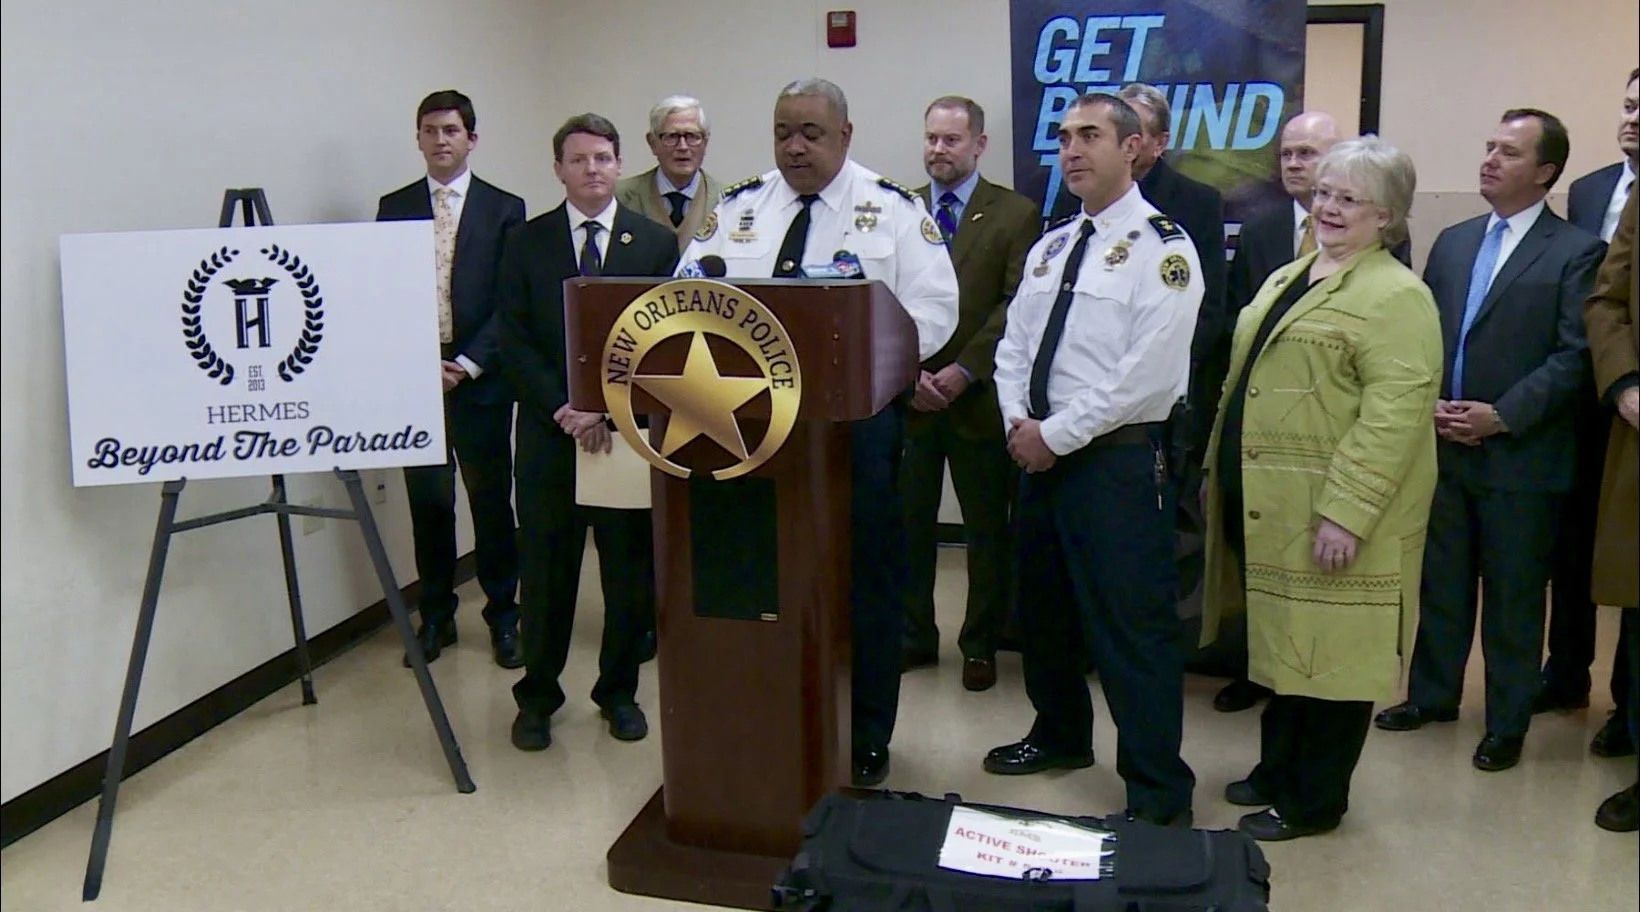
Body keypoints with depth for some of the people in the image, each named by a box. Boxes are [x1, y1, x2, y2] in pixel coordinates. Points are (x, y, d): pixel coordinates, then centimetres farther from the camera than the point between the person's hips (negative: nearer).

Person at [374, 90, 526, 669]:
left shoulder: (505, 209, 3)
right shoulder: (394, 208, 9)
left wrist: (469, 363, -10)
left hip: (480, 378, -1)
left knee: (492, 500, 5)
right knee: (427, 501, 7)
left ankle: (502, 615, 17)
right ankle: (436, 616, 20)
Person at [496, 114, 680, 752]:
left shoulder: (656, 243, 5)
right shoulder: (527, 244, 5)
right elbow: (515, 343, 0)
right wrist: (563, 409, -13)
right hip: (549, 433, 0)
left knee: (631, 574, 7)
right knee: (546, 574, 6)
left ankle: (618, 693, 25)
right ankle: (537, 698, 23)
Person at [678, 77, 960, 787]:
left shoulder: (894, 209, 2)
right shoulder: (736, 208, 12)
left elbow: (933, 310, -5)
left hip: (858, 418, -2)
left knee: (866, 581, 5)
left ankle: (867, 738, 21)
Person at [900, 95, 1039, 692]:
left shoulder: (1016, 214, 1)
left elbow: (1017, 305, -7)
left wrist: (964, 370, -15)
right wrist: (909, 373, -8)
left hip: (979, 398, -2)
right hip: (907, 397, 2)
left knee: (987, 529, 7)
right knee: (907, 525, 7)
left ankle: (980, 644, 22)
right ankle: (913, 636, 23)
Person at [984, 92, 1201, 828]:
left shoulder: (1162, 247, -10)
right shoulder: (1050, 247, 15)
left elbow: (1145, 375, -19)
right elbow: (1014, 343, 14)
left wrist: (1055, 436, -16)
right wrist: (1019, 424, -4)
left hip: (1118, 462, -8)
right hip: (1039, 454, 8)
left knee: (1131, 628, -4)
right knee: (1042, 608, 20)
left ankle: (1159, 798, 9)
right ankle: (1061, 734, 41)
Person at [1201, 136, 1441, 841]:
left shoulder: (1397, 296, -12)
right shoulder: (1287, 280, 16)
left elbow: (1395, 414, -20)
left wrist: (1347, 511, -25)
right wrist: (1219, 469, 17)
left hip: (1329, 517, -8)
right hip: (1264, 505, 8)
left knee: (1328, 652, 4)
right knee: (1282, 643, 18)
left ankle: (1312, 801, 19)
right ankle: (1278, 769, 34)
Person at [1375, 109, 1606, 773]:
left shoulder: (1576, 252, -4)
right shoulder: (1452, 242, 12)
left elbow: (1575, 355, -11)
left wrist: (1502, 416, -17)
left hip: (1521, 457, -4)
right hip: (1445, 448, 5)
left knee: (1513, 596, 6)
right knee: (1441, 582, 15)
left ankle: (1508, 723, 21)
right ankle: (1433, 694, 31)